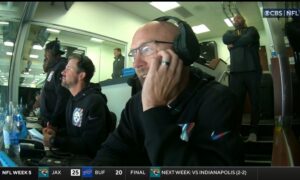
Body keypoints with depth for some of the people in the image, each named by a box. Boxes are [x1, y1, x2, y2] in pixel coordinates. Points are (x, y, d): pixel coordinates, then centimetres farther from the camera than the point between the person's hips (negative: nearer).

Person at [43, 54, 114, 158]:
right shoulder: (73, 99, 12)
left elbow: (90, 146, -25)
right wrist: (56, 134, -2)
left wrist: (54, 141, -18)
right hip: (73, 154, 8)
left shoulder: (94, 101, -22)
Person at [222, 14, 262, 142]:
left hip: (252, 71, -1)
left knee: (254, 101, -3)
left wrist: (233, 44, 2)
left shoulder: (251, 29, 16)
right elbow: (225, 39, 0)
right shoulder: (230, 32, 24)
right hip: (236, 72, 2)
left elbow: (248, 39, -7)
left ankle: (253, 131, 1)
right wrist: (238, 35, 0)